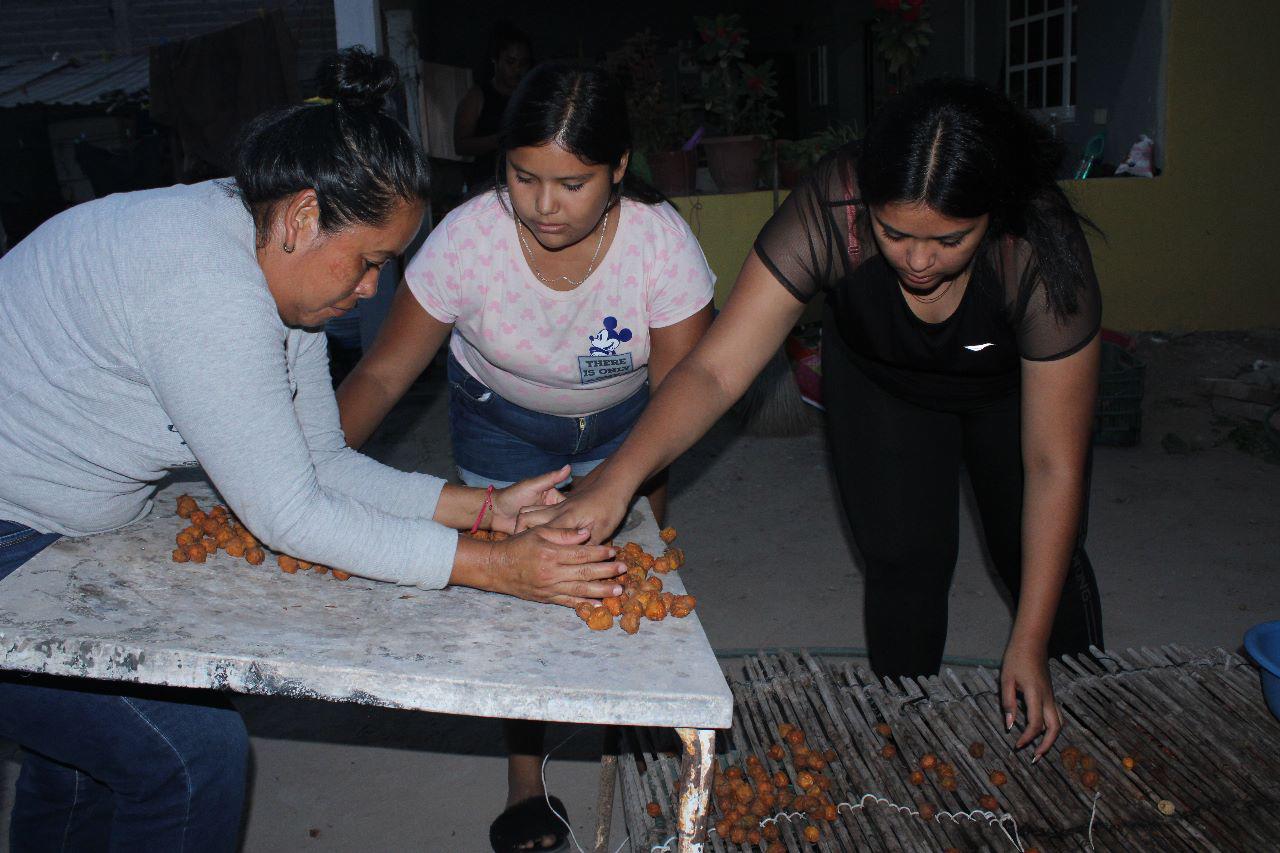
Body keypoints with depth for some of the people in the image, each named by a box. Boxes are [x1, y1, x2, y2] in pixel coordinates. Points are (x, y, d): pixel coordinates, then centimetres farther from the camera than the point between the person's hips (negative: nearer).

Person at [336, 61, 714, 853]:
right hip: (500, 419, 0)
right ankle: (525, 781, 13)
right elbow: (383, 374, -24)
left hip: (621, 420, 1)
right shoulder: (470, 236, -31)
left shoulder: (660, 239, -30)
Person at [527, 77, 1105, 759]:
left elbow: (1054, 469, -31)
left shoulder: (1044, 256, -39)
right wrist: (616, 479, -57)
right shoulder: (828, 212, -39)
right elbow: (716, 369, -40)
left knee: (1041, 559, 6)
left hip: (1012, 388, 0)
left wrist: (1027, 645, -29)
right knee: (903, 559, -7)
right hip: (879, 378, 1)